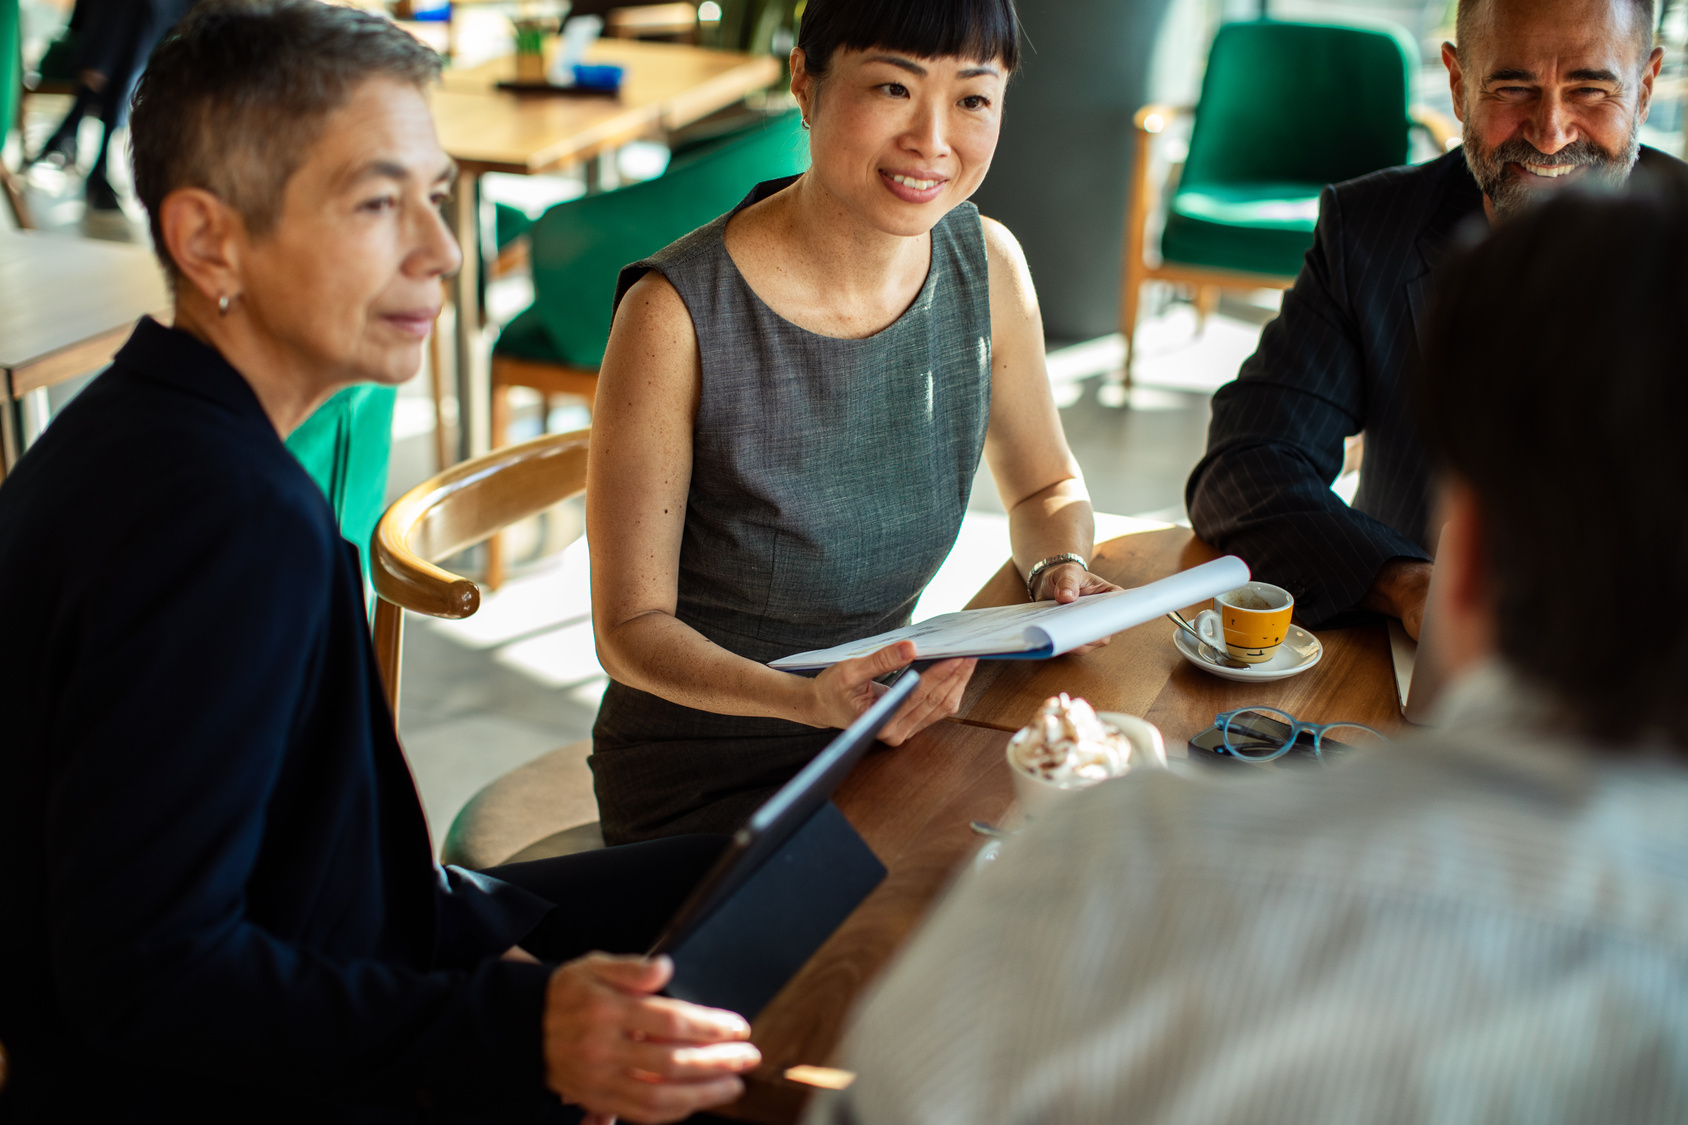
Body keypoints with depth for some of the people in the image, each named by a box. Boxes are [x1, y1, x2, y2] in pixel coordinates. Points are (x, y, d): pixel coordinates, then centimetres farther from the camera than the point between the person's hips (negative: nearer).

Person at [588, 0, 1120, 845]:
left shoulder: (986, 263, -4)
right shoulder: (679, 314, -21)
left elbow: (1046, 487, 13)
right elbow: (631, 627, -16)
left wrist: (1061, 573, -10)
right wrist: (812, 700, -33)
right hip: (701, 778, -5)